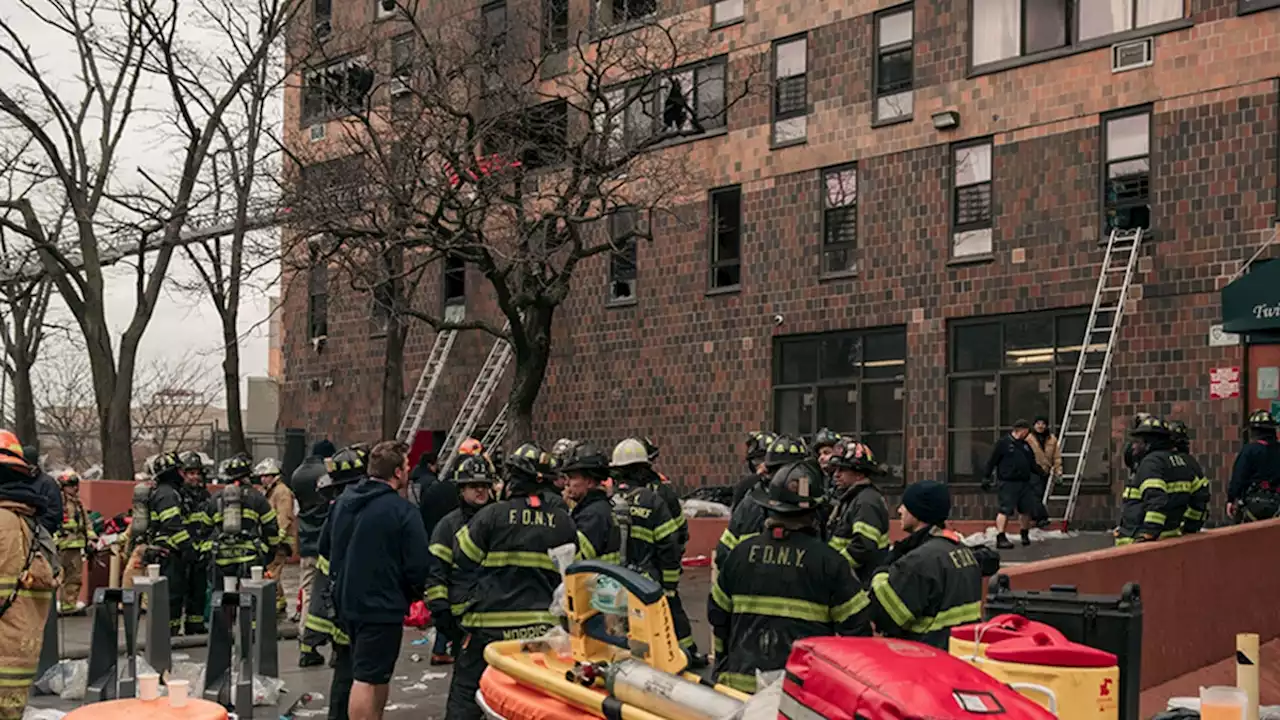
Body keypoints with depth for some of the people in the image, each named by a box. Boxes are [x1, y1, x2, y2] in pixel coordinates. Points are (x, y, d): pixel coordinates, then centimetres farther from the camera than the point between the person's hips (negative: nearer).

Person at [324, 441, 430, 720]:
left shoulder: (344, 501, 5)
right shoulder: (402, 511, -17)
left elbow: (324, 547, 16)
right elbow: (419, 564, -17)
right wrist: (412, 594, 3)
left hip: (347, 602, 8)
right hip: (383, 606, -8)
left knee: (379, 675, 21)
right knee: (367, 680, -3)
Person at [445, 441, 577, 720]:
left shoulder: (492, 516, -10)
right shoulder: (563, 522, 1)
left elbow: (463, 558, -1)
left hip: (491, 622, -3)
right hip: (543, 623, 3)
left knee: (465, 692, 5)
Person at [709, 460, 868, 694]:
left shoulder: (741, 553, 5)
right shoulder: (829, 561, -6)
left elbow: (717, 615, 13)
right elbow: (856, 627, -3)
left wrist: (722, 669, 25)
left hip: (741, 680, 3)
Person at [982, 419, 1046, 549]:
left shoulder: (1026, 446, 18)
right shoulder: (1003, 443, -3)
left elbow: (1032, 464, 24)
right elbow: (992, 461, -5)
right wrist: (986, 477, -9)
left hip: (1025, 483, 7)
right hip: (1008, 483, -7)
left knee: (1028, 509, 9)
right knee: (1005, 509, -13)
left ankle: (1025, 535, 28)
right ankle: (1000, 538, -13)